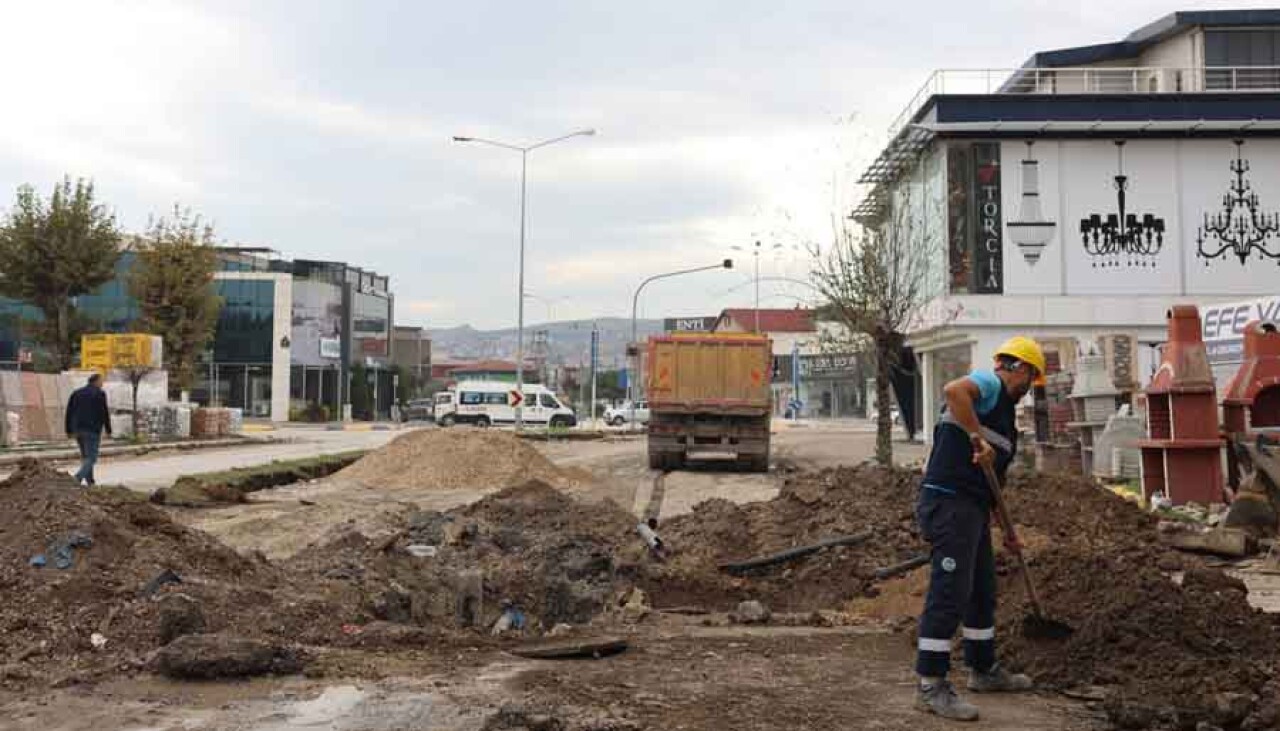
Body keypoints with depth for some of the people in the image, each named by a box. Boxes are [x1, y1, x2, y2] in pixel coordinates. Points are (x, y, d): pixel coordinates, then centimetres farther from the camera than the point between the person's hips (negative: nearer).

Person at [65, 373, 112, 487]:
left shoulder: (76, 393, 12)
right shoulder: (100, 394, -5)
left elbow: (69, 412, 9)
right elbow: (104, 413, -9)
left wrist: (69, 430, 12)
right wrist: (108, 430, -2)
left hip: (78, 430, 6)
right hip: (92, 430, -6)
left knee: (85, 456, 18)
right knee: (91, 457, -5)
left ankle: (88, 480, 16)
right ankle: (80, 476, -27)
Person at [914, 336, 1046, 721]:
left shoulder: (1002, 407, 24)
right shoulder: (989, 383, -5)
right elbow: (954, 389, -31)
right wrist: (977, 438, -29)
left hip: (973, 508, 11)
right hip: (949, 502, -11)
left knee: (982, 591, 20)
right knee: (949, 592, -10)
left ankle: (983, 669, 35)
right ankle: (931, 687, -6)